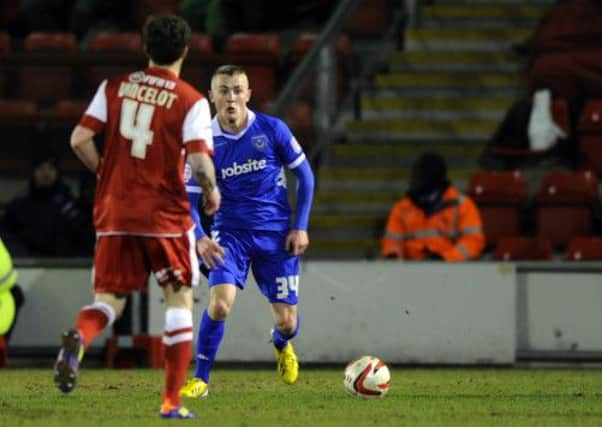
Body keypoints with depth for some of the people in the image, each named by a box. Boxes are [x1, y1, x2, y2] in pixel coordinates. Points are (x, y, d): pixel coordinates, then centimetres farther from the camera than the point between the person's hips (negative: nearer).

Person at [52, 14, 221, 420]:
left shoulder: (114, 88, 5)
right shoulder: (192, 101, -6)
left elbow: (80, 139, 0)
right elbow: (199, 162, -15)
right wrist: (211, 190, 5)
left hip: (114, 215, 3)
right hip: (165, 215, -3)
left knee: (108, 300, 8)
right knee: (180, 301, 11)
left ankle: (78, 338, -28)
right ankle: (172, 402, 6)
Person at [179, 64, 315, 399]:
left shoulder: (272, 130, -7)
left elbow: (304, 175, 4)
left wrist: (300, 226, -1)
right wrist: (200, 239, -22)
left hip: (276, 233, 1)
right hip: (230, 234, -1)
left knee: (286, 321, 1)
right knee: (219, 303, -23)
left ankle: (282, 345, 40)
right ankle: (200, 379, -6)